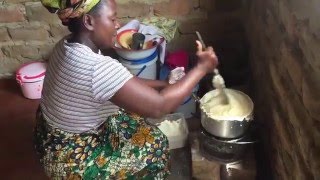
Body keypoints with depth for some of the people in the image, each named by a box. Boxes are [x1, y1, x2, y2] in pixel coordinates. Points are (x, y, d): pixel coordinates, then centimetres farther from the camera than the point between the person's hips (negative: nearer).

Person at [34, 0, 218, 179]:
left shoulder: (69, 45, -6)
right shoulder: (98, 68, -36)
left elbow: (123, 82, 5)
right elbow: (159, 107, -32)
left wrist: (165, 84, -1)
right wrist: (201, 68, -21)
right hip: (71, 158, -8)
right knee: (154, 146, 5)